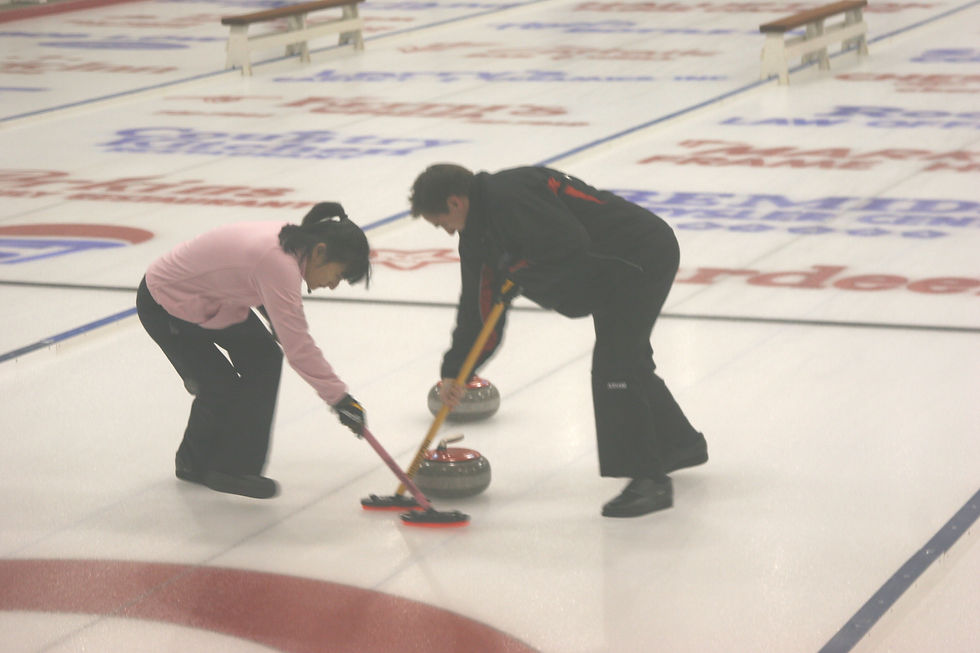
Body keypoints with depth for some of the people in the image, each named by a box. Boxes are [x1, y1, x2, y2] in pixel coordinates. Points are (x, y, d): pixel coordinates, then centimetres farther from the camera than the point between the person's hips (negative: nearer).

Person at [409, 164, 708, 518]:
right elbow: (478, 305, 12)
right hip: (614, 267, 11)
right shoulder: (479, 228, 9)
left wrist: (516, 275, -17)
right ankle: (680, 443, 44)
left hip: (642, 256, -11)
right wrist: (454, 370, 6)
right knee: (630, 359, 24)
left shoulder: (508, 195, -25)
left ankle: (649, 481, -10)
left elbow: (570, 244, -31)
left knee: (614, 364, -14)